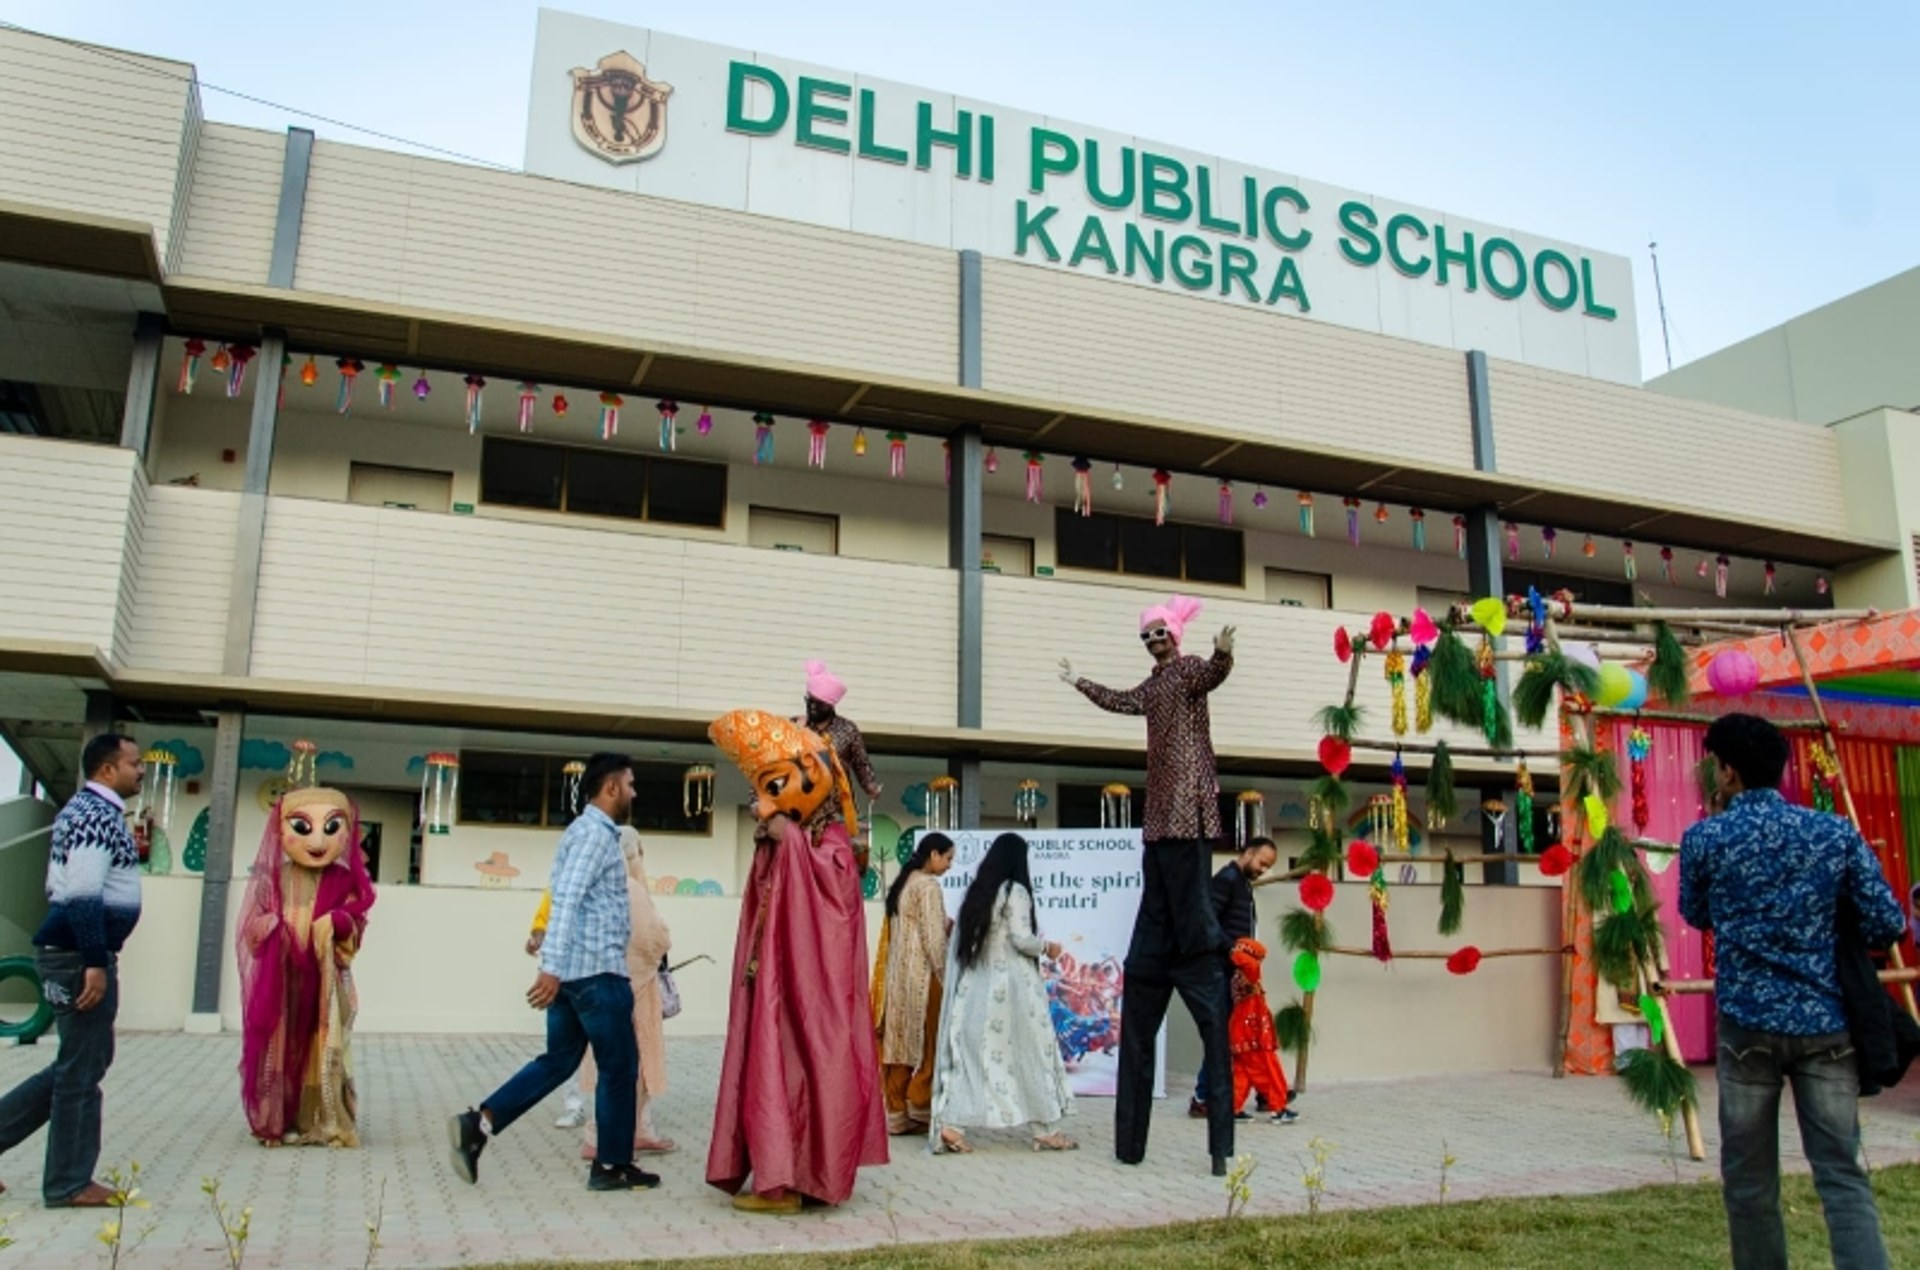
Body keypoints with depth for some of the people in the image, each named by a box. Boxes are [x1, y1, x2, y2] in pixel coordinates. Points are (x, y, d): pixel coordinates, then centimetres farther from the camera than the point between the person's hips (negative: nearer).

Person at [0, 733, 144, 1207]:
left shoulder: (87, 809, 16)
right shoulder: (97, 814, -16)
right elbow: (83, 895, -24)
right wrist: (95, 964, -25)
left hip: (72, 950, 10)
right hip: (79, 954, -10)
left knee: (83, 1061, 18)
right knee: (82, 1068, 0)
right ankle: (68, 1183, 11)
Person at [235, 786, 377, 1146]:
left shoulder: (341, 881, 0)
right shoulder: (275, 878, 0)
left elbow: (356, 927, 2)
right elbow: (253, 924, 3)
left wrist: (341, 924, -19)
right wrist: (271, 930, -17)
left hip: (325, 979, 0)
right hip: (281, 976, 0)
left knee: (324, 1050, 1)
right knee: (283, 1047, 5)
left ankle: (326, 1122, 10)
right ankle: (281, 1120, 16)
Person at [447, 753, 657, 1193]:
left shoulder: (585, 831, 18)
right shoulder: (596, 833, -13)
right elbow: (566, 899, -24)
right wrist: (552, 967, -30)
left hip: (572, 969, 10)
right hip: (596, 970, -10)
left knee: (559, 1060, 13)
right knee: (619, 1066, 2)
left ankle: (478, 1123, 5)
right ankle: (612, 1166, 12)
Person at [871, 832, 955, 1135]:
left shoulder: (902, 884, 14)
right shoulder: (928, 885, -12)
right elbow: (933, 939, -16)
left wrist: (948, 926, 15)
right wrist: (946, 979, -10)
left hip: (897, 975, 9)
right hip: (922, 975, -8)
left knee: (901, 1044, 9)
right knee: (927, 1044, 2)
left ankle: (897, 1114, 11)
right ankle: (919, 1108, 8)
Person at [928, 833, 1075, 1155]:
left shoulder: (975, 892, 11)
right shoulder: (1015, 891, -8)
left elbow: (960, 941, 10)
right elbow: (1021, 938, -14)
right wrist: (1047, 947, 3)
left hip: (976, 985, 6)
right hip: (1010, 983, -6)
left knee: (973, 1053, 6)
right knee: (1030, 1053, 4)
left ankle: (949, 1124, -5)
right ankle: (1044, 1131, 11)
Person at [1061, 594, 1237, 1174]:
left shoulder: (1189, 670, -5)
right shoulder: (1154, 685, 22)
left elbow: (1213, 674, -29)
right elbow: (1122, 702, 40)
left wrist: (1223, 655, -51)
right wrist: (1078, 682, 51)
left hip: (1187, 812, -10)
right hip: (1161, 816, 10)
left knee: (1191, 917, -17)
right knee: (1149, 953, 9)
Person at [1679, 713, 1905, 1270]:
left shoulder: (1704, 839, -4)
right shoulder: (1836, 833, 0)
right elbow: (1888, 923, 0)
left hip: (1748, 1021, -2)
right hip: (1825, 1022, 2)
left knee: (1749, 1177, 11)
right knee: (1842, 1176, 4)